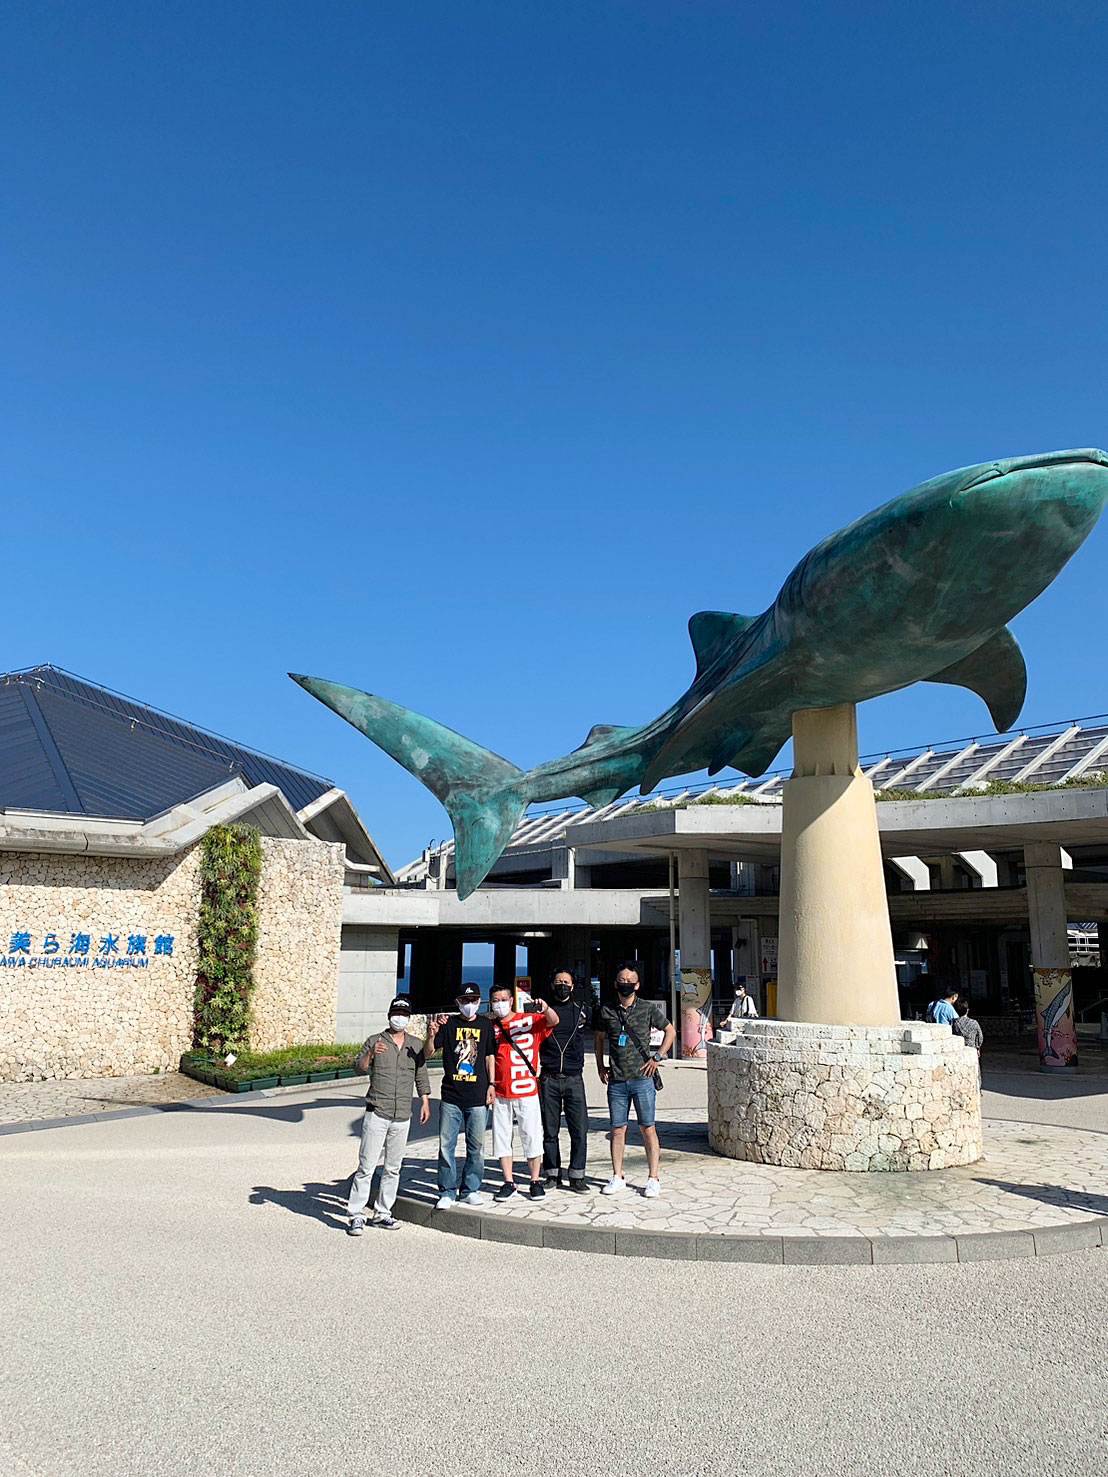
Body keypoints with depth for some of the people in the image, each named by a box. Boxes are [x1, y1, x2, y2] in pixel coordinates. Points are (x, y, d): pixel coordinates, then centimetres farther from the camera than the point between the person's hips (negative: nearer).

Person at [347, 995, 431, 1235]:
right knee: (366, 1166, -5)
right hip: (376, 1113, -4)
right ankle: (357, 1215, 2)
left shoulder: (416, 1044, 10)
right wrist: (370, 1053, -32)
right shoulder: (375, 1041, 0)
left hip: (403, 1116, 4)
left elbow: (421, 1076, 17)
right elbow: (359, 1067, -13)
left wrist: (425, 1102, 9)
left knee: (393, 1168, 9)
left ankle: (382, 1213, 20)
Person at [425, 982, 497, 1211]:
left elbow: (490, 1056, 12)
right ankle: (447, 1192, 12)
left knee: (476, 1145, 7)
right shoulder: (448, 1024, 1)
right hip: (451, 1097, -1)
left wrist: (491, 1084, 5)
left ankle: (470, 1190, 20)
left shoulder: (485, 1024, 7)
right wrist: (431, 1035, -25)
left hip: (478, 1097, 1)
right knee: (446, 1145, 1)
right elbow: (428, 1053, -5)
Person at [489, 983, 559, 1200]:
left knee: (531, 1136, 2)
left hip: (527, 1092, -3)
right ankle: (508, 1182, 18)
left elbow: (553, 1021, -15)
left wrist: (545, 1009, -36)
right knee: (501, 1137, 7)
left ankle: (536, 1181, 14)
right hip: (501, 1094, 3)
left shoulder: (529, 1020, -1)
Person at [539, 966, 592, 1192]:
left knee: (579, 1129, -4)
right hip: (548, 1079, 0)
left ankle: (577, 1176, 7)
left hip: (574, 1079, 0)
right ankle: (552, 1174, 17)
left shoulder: (582, 1010, 7)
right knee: (549, 1130, 5)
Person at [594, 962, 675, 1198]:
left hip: (642, 1078, -2)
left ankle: (653, 1179, 9)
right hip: (616, 1081, 2)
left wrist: (657, 1057, 0)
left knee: (647, 1128, 1)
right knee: (617, 1129, 7)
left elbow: (670, 1031, 9)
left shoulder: (649, 1008, -1)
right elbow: (600, 1039, 19)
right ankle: (617, 1177, 18)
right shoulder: (606, 1011, 5)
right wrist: (600, 1066, 12)